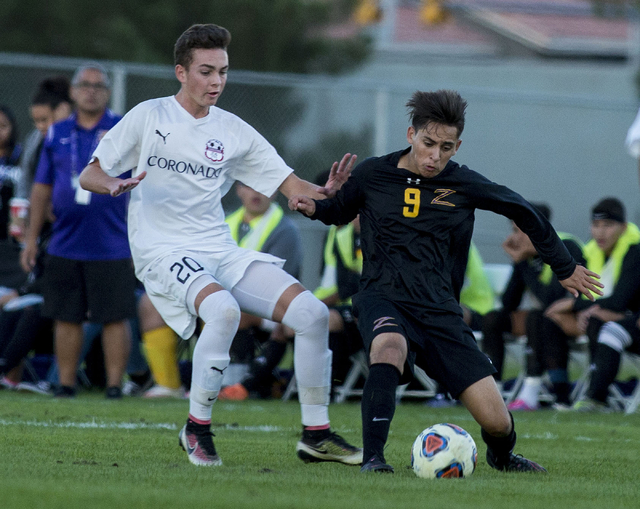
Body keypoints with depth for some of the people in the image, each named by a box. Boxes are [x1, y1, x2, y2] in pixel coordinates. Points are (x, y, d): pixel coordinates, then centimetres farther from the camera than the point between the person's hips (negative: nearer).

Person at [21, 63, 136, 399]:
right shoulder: (57, 134, 9)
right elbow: (42, 188, 14)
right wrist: (31, 238, 12)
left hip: (112, 248, -3)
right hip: (64, 246, 3)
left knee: (115, 318, -3)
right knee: (66, 318, 5)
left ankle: (114, 385, 3)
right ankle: (66, 385, 13)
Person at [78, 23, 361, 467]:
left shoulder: (234, 132, 10)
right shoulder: (150, 116, 1)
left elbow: (292, 187, 9)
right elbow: (89, 175, 2)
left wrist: (325, 193, -13)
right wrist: (115, 185, -21)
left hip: (219, 250, 5)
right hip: (163, 250, -5)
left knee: (313, 313, -10)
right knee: (224, 310, -35)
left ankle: (316, 434, 2)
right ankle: (197, 428, -17)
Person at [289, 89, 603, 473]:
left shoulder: (463, 184, 1)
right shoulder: (374, 175, 3)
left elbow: (524, 212, 16)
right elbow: (341, 212, 23)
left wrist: (565, 268, 23)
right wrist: (314, 207, 1)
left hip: (440, 311, 1)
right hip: (383, 300, -1)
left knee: (496, 420, -7)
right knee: (389, 348, -41)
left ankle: (502, 455, 31)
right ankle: (373, 459, -37)